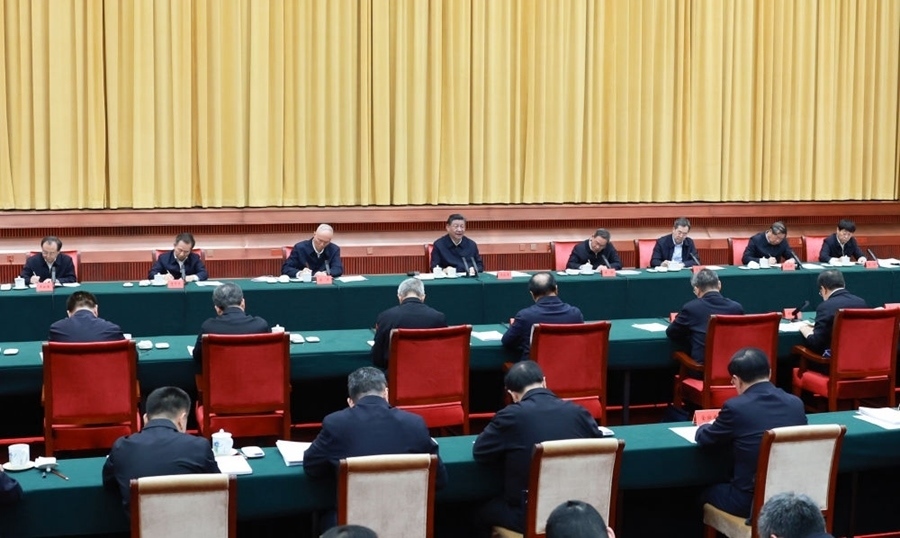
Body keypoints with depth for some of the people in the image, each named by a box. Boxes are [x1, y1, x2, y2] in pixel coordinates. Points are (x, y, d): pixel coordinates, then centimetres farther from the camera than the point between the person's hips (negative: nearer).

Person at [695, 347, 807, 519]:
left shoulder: (735, 407, -14)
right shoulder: (796, 403, 0)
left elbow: (703, 439, 2)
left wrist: (706, 426, 25)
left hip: (751, 501, -5)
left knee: (706, 490, 25)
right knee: (721, 486, 31)